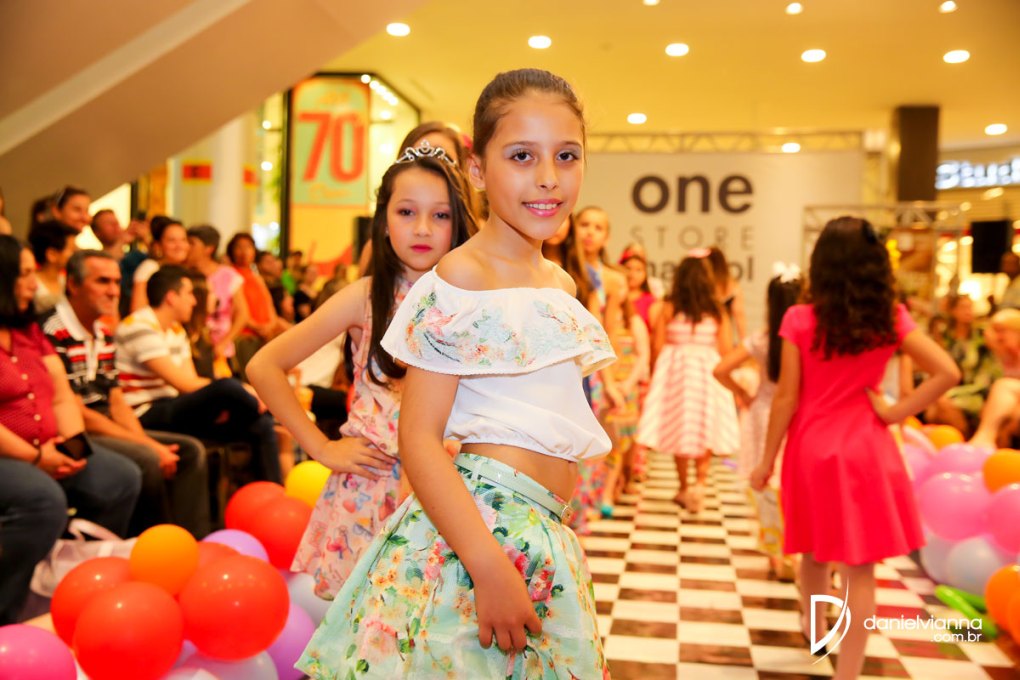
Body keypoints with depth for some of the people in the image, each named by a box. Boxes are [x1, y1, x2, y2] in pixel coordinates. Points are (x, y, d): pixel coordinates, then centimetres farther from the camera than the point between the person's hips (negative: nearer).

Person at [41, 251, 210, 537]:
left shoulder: (104, 335, 14)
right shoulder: (54, 334, -16)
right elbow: (76, 413, -18)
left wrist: (146, 441, -6)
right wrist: (148, 445, -17)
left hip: (109, 428, 10)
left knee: (190, 450, 0)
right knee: (147, 461, -29)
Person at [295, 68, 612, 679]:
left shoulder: (561, 284, 10)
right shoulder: (460, 280, -13)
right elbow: (418, 439, -17)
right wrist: (491, 566, -24)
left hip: (548, 536, 8)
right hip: (472, 524, -8)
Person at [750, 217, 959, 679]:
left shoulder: (800, 319, -10)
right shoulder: (891, 318, -4)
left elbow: (786, 398, -8)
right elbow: (947, 373, -10)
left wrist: (767, 460, 0)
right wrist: (895, 412, -4)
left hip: (811, 447, 1)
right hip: (865, 449, 0)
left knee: (814, 550, 22)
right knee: (859, 567, 4)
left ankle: (814, 628, 46)